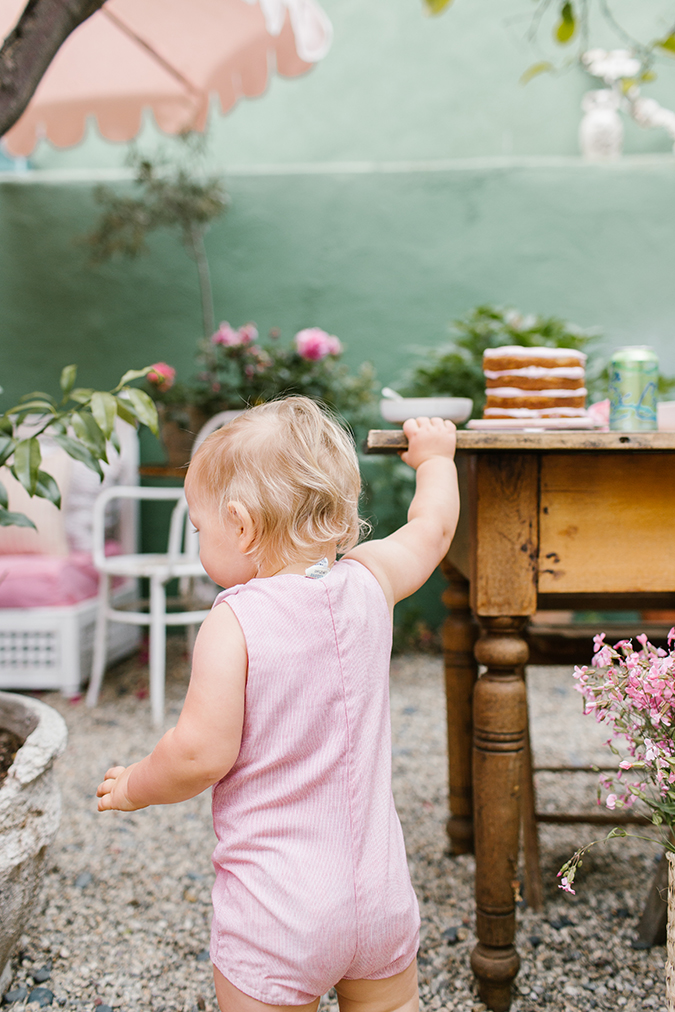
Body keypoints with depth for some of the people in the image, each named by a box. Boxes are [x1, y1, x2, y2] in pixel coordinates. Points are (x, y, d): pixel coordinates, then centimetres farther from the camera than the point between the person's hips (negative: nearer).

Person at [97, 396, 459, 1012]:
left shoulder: (235, 622, -18)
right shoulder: (368, 583, -3)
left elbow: (201, 756, -18)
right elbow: (432, 527, 17)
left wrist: (133, 787, 2)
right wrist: (435, 457, 35)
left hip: (275, 910, -5)